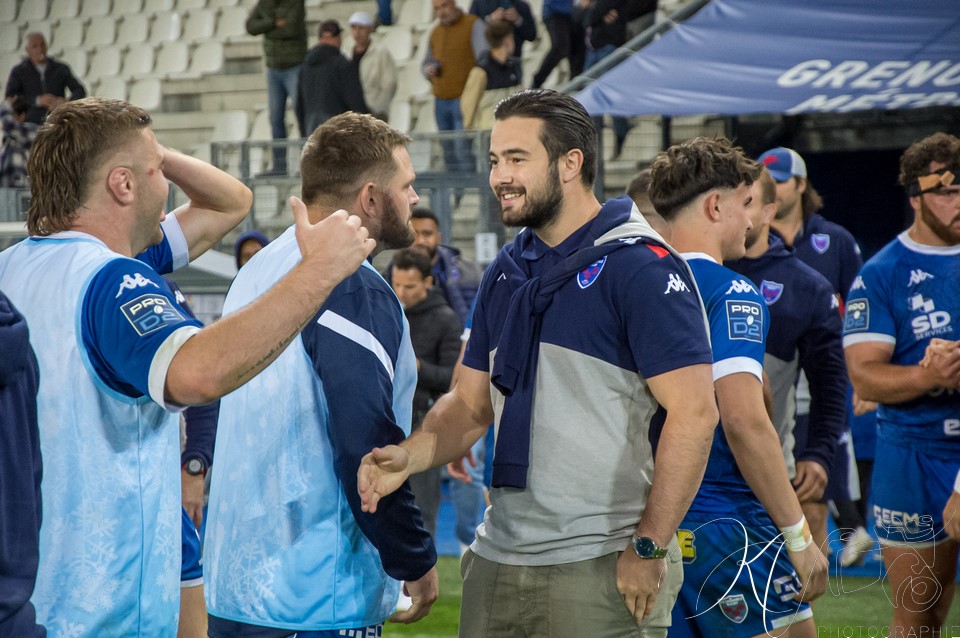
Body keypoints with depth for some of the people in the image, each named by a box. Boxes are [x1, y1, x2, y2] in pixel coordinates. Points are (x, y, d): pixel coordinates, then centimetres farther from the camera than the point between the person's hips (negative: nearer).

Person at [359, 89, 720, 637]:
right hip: (498, 559, 7)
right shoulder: (506, 272, 13)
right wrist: (411, 456, -5)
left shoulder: (640, 267, -11)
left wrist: (649, 548, -18)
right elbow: (473, 402, 15)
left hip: (604, 567, -7)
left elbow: (694, 413, -16)